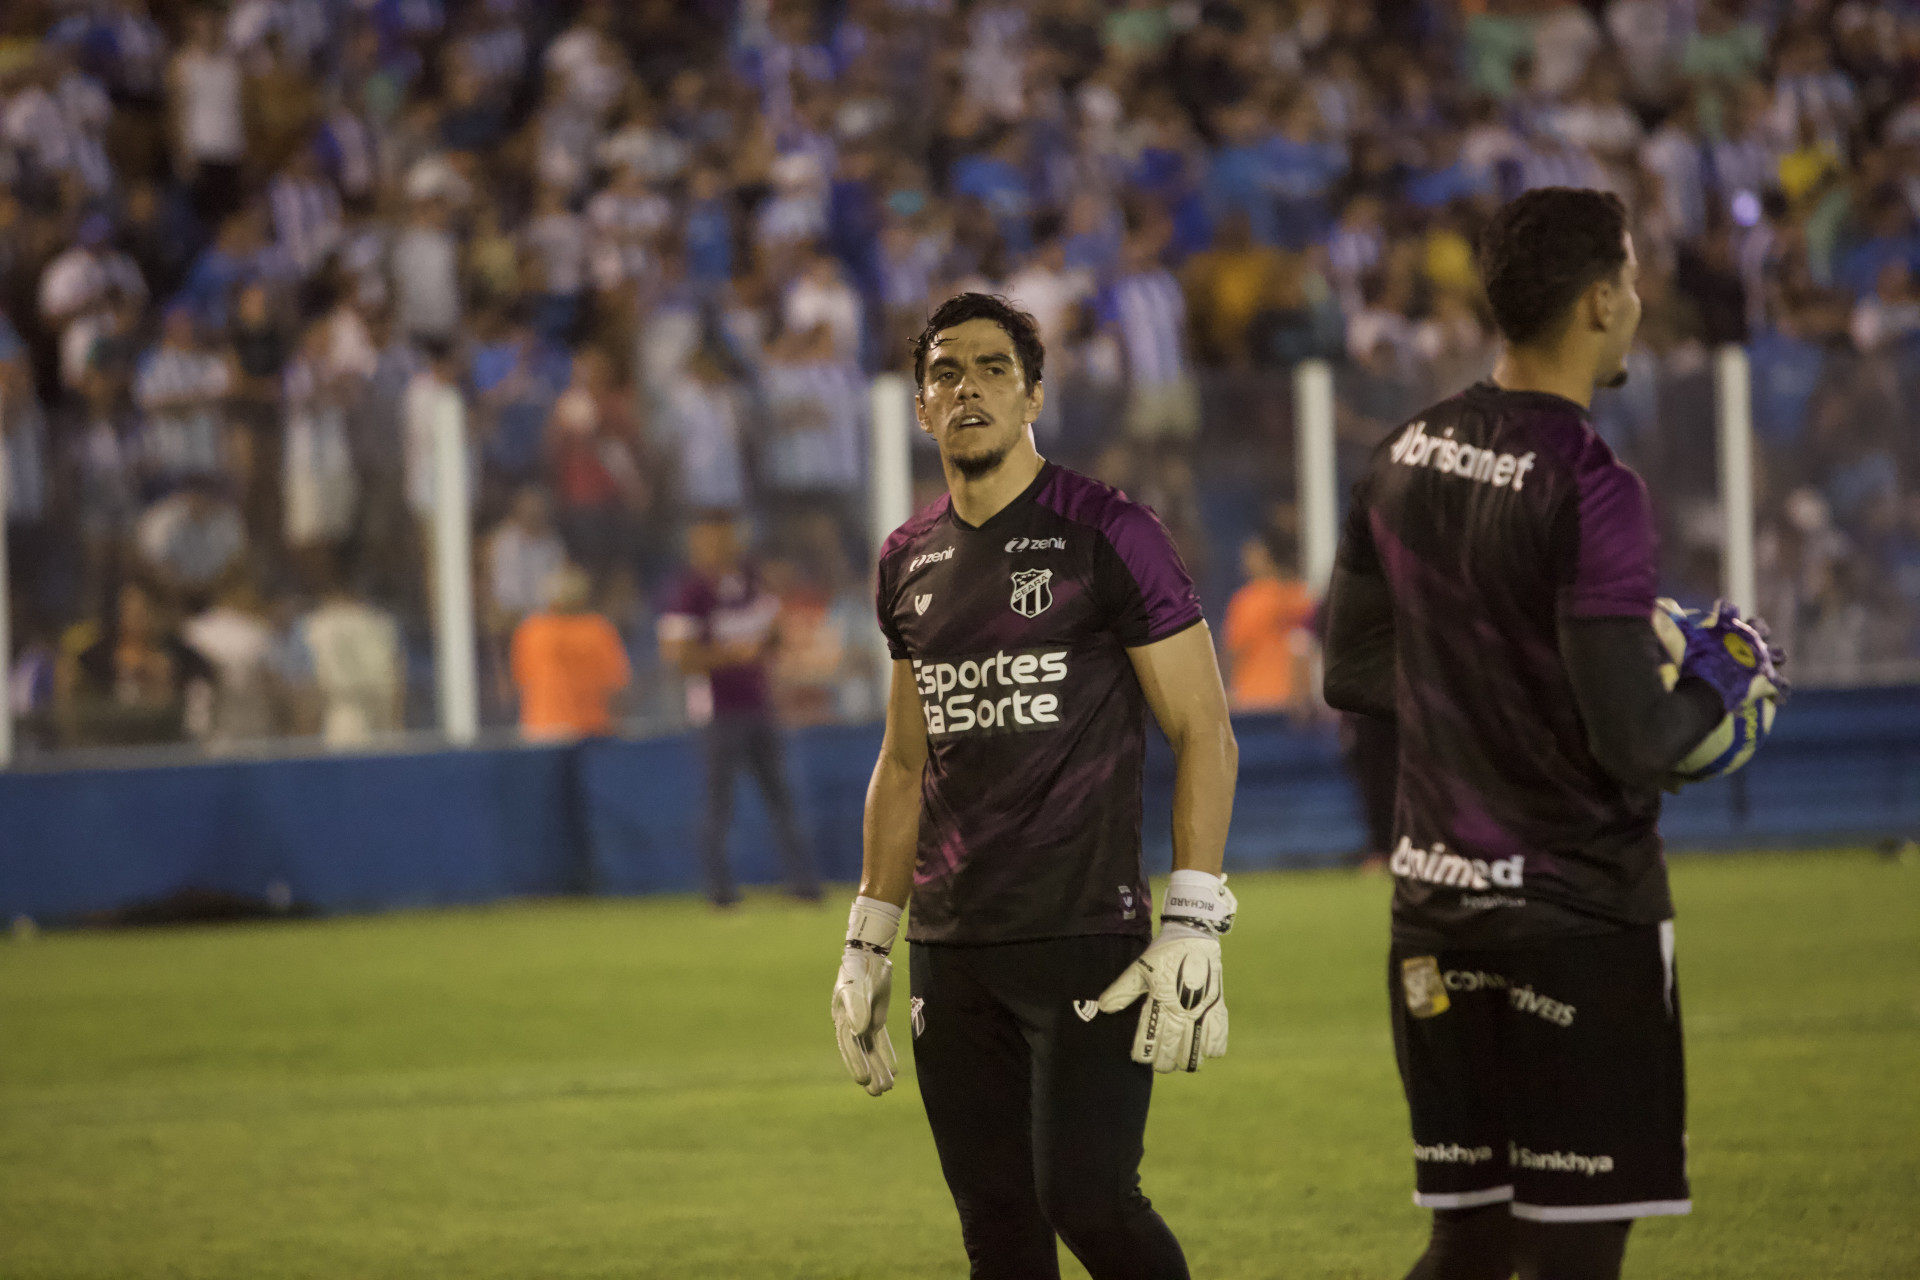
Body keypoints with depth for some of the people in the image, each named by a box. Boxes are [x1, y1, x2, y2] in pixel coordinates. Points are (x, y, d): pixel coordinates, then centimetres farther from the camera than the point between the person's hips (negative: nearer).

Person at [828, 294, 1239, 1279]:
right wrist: (869, 940, 18)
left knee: (1086, 1199, -14)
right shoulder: (910, 562, 13)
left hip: (1086, 938, -6)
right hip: (954, 955, 6)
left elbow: (1203, 734, -6)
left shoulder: (1105, 535, -5)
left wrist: (1193, 927, -14)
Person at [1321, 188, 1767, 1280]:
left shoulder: (1407, 457, 5)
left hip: (1438, 899, 7)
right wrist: (1711, 693, -1)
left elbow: (1354, 675, 14)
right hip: (1580, 907, -7)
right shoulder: (1590, 490, -18)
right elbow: (1633, 741, -21)